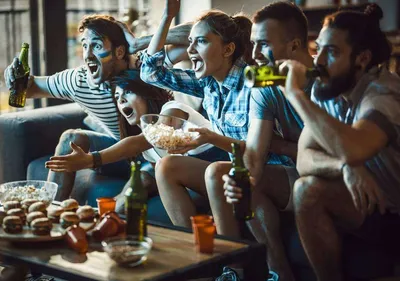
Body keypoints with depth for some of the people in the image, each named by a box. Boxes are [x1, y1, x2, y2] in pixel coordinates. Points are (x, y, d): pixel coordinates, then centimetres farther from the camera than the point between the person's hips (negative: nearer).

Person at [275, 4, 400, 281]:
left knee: (310, 190, -22)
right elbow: (304, 159, -7)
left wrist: (296, 93, -30)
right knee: (307, 188, -18)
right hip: (372, 204, 6)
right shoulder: (325, 91, -1)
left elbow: (352, 150, -41)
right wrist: (345, 167, -29)